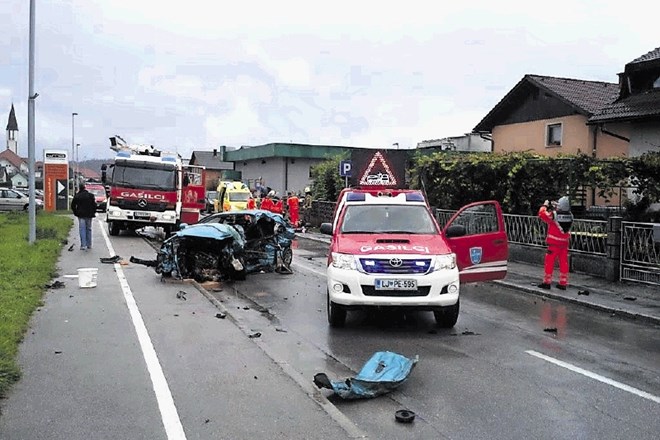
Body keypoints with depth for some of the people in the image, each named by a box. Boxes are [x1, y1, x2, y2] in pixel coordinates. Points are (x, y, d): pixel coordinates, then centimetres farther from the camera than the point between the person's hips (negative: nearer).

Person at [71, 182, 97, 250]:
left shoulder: (76, 196, 0)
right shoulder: (90, 195, -2)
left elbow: (73, 206, 4)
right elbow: (94, 204, -3)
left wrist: (76, 213, 14)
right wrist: (93, 212, 7)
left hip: (81, 215, -1)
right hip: (89, 215, 1)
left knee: (82, 230, -2)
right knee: (88, 229, 11)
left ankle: (83, 245, -11)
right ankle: (89, 245, 15)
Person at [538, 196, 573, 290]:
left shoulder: (554, 215, -19)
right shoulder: (570, 216, -4)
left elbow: (542, 213, -8)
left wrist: (545, 205, 7)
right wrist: (555, 208, 13)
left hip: (554, 244, -4)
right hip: (565, 244, 4)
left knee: (549, 262, 6)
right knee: (564, 263, 10)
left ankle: (547, 282, 11)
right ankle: (563, 283, 14)